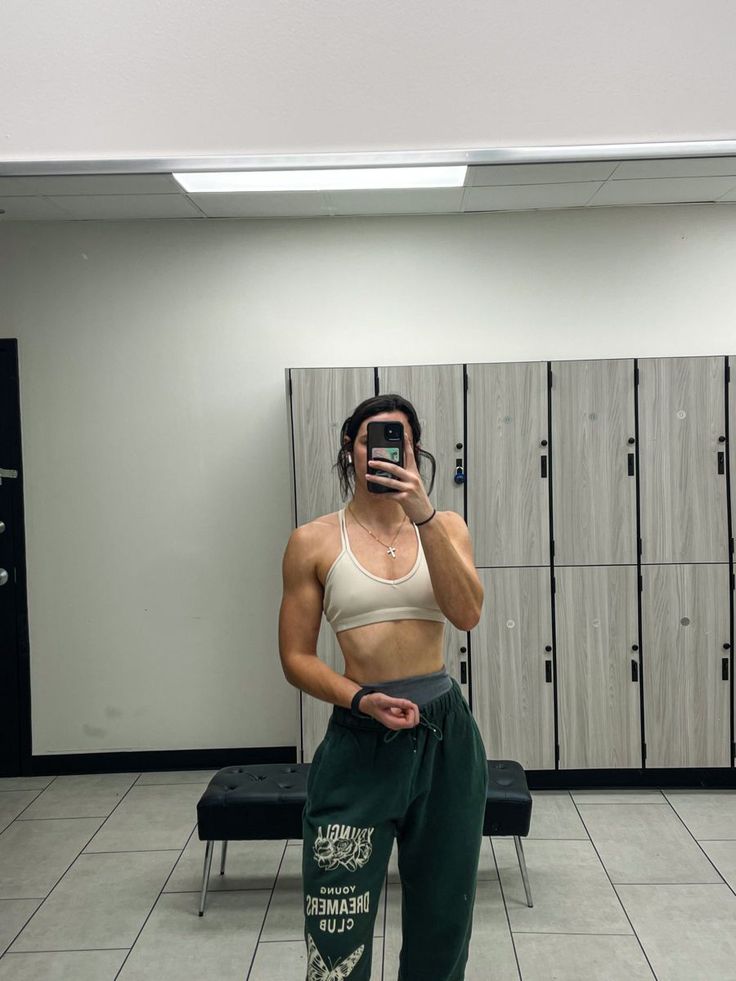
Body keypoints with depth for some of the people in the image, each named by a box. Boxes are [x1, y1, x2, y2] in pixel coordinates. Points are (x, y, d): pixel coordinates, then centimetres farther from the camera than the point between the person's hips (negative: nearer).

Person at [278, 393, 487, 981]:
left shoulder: (446, 527, 4)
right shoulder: (315, 541, -3)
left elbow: (467, 614, -14)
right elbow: (296, 657, -1)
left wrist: (423, 513, -22)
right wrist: (362, 700, -18)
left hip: (446, 733, 3)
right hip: (360, 739, -2)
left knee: (443, 910, 18)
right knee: (339, 924, 1)